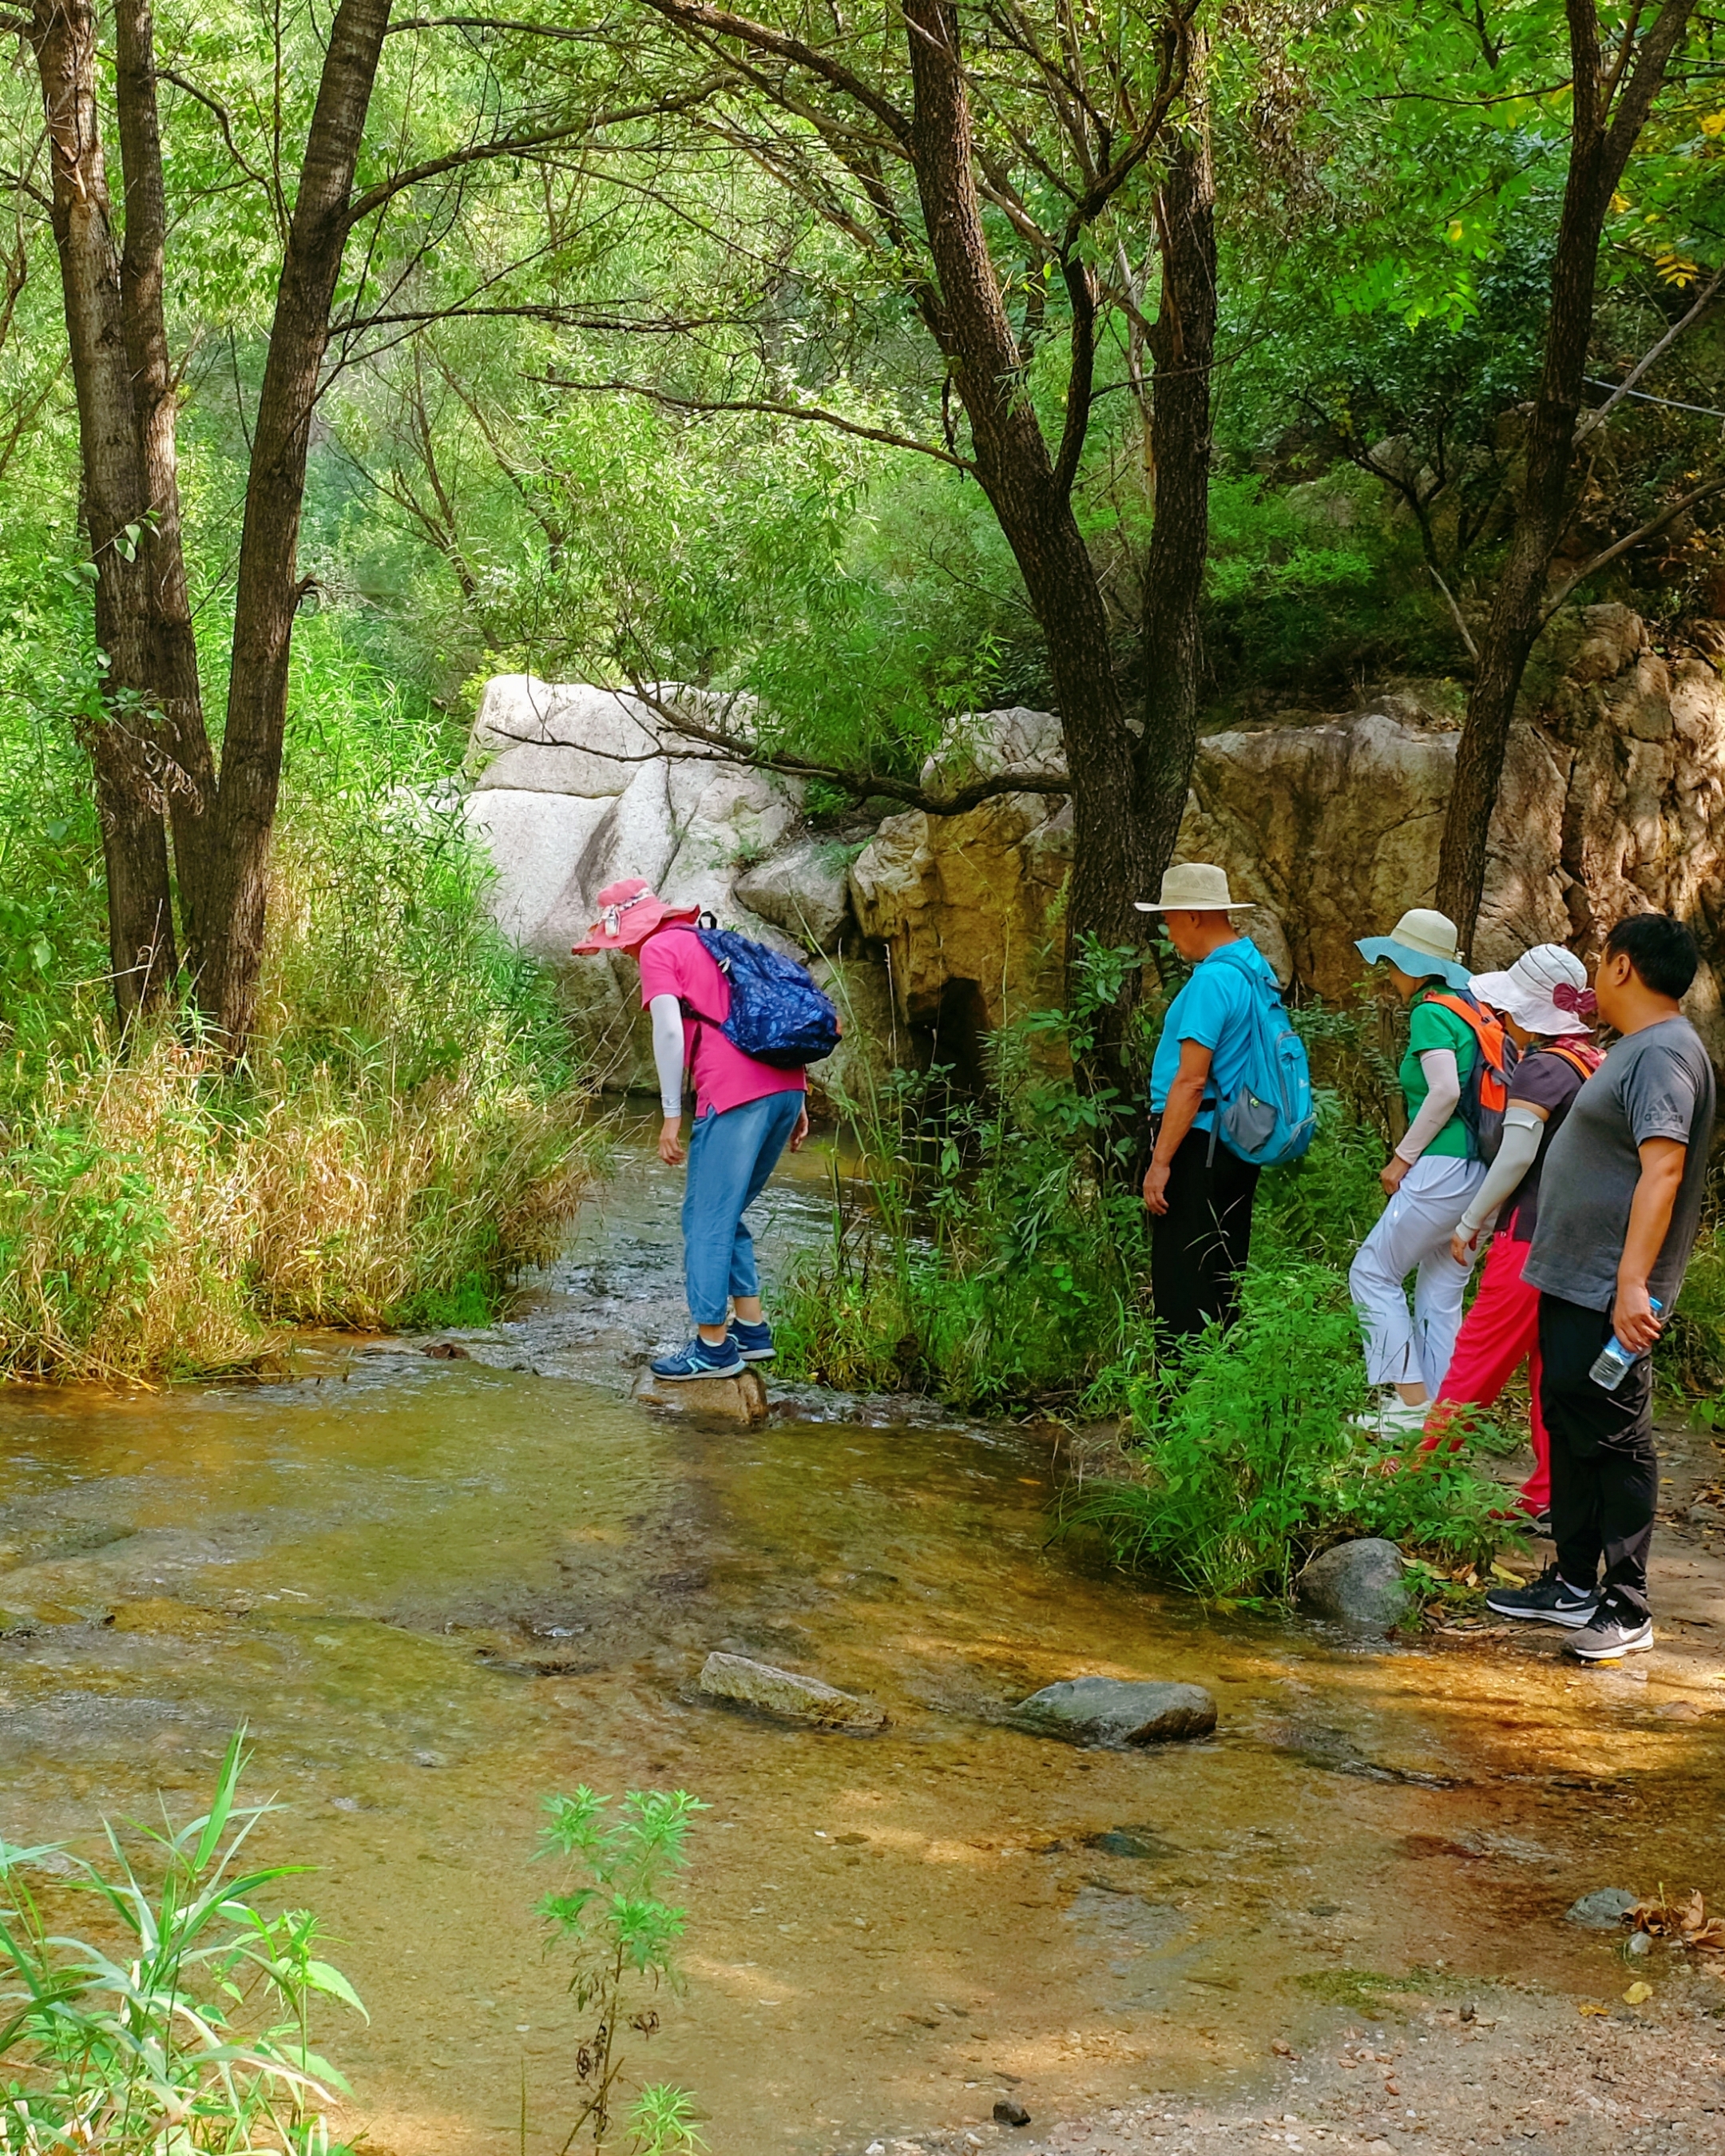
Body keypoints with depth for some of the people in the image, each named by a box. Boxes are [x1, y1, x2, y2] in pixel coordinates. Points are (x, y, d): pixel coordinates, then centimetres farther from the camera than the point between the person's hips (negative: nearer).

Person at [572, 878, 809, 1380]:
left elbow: (669, 1031, -8)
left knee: (707, 1219, -1)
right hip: (785, 1087, 8)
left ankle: (713, 1346, 0)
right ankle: (751, 1330, 19)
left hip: (735, 1095, -8)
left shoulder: (657, 950, 4)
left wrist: (672, 1114, -6)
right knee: (727, 1214, 19)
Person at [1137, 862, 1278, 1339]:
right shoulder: (1256, 968, 13)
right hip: (1239, 1142, 10)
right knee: (1221, 1280, 14)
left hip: (1199, 1140, -10)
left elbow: (1191, 1080, -21)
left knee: (1181, 1286, -7)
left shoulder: (1212, 979, -17)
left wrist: (1160, 1162, -20)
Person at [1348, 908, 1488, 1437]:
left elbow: (1445, 1092, -22)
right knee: (1442, 1294, 13)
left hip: (1444, 1169, -9)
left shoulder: (1430, 1012, -10)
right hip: (1483, 1171, 9)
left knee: (1373, 1273, 2)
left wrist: (1403, 1156, -12)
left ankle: (1410, 1401, -3)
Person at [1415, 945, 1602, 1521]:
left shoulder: (1540, 1069, -13)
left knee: (1480, 1351, 1)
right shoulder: (1600, 1065, 11)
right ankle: (1550, 1495, 11)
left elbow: (1516, 1156, -19)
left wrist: (1470, 1223, -9)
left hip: (1534, 1235, -8)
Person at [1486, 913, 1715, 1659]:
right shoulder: (1639, 1048, 16)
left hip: (1609, 1294, -11)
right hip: (1572, 1280, 11)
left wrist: (1632, 1282, -35)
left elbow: (1662, 1170, -28)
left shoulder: (1664, 1053, -18)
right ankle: (1574, 1585, 27)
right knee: (1569, 1428, 16)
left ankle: (1627, 1610, 1)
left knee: (1614, 1439, -5)